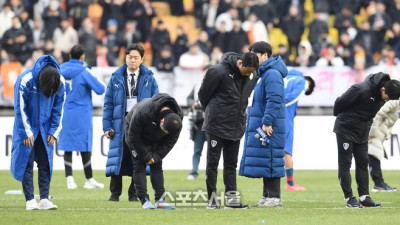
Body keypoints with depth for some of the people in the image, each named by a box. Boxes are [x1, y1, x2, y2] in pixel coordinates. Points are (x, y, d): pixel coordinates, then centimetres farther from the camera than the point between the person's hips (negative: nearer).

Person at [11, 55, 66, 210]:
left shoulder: (61, 82, -12)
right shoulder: (25, 81, -23)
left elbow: (58, 109, 1)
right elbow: (21, 109, -15)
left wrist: (54, 132, 0)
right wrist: (27, 133, -12)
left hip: (45, 130, 3)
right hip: (27, 128, -3)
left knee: (46, 163, 1)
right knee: (26, 162, -5)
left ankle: (44, 199, 3)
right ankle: (30, 200, -3)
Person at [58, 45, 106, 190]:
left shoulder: (61, 69, 4)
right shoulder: (84, 72, -12)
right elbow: (100, 89, -14)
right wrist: (103, 84, 6)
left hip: (65, 114, 4)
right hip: (82, 114, -4)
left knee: (67, 147, 6)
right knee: (85, 147, 2)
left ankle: (69, 179, 2)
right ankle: (89, 180, 8)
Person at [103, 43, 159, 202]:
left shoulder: (148, 78, 6)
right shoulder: (116, 78, 6)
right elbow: (108, 103, 6)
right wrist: (107, 126, -2)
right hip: (120, 123, 0)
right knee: (118, 158, -1)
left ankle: (134, 194, 11)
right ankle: (115, 193, 7)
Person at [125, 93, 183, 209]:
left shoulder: (177, 118, -26)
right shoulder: (142, 112, -40)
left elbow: (171, 141, -13)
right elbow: (134, 136, -28)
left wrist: (157, 156, -19)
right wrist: (146, 156, -21)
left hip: (156, 140, 4)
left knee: (157, 165, -3)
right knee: (139, 165, -12)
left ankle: (160, 199, -4)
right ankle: (144, 200, -14)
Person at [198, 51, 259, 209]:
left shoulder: (252, 77, 2)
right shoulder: (219, 71, -17)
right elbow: (203, 94, -7)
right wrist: (212, 112, 4)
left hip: (236, 128, 6)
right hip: (216, 126, -6)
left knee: (231, 164, 8)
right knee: (212, 163, -1)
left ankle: (231, 197, 10)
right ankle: (212, 198, 3)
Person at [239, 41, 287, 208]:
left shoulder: (272, 74, -14)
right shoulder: (264, 73, 19)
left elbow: (274, 100, -22)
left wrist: (267, 122, -24)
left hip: (269, 127, -10)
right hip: (260, 126, 10)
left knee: (269, 161, -9)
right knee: (264, 162, 11)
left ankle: (274, 197, -7)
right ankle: (267, 196, 14)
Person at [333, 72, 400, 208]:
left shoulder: (382, 95, -4)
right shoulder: (362, 90, -27)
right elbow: (340, 102, -16)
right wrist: (339, 117, 1)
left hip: (362, 133, 7)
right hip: (346, 129, -7)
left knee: (363, 163, 4)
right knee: (345, 164, -4)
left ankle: (364, 197, 4)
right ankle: (349, 198, -2)